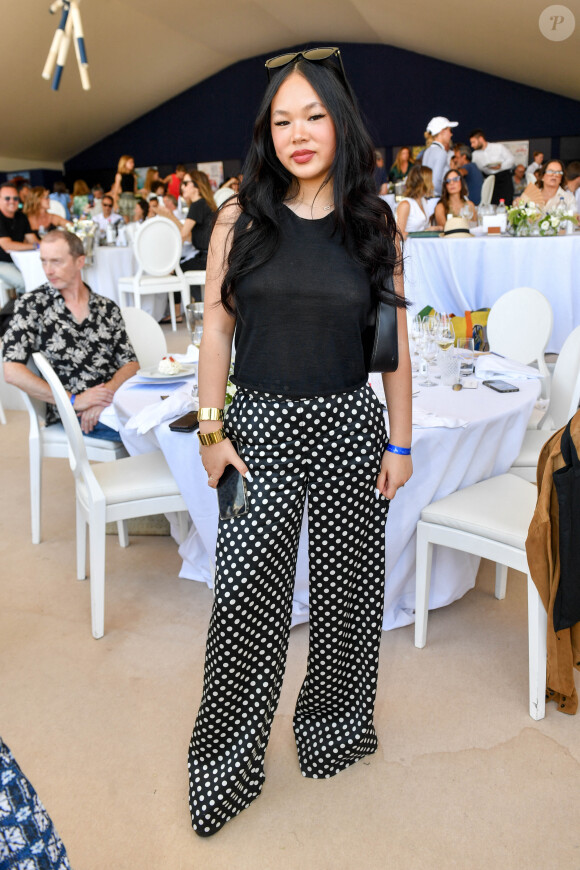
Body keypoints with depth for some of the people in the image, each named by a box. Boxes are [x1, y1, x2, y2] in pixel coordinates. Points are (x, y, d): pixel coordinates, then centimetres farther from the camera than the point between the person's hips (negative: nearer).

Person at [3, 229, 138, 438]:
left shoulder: (108, 308, 17)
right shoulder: (32, 305, 6)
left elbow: (130, 363, 12)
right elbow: (12, 371, -3)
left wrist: (108, 393, -10)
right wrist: (74, 400, -10)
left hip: (115, 397, 5)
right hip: (70, 414, -5)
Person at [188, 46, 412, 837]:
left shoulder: (374, 224, 4)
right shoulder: (241, 220, 2)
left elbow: (395, 341, 5)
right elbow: (216, 330, 3)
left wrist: (400, 442, 2)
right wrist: (211, 430, -3)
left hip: (351, 425, 1)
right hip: (261, 426, -1)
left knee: (348, 589, 12)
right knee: (245, 600, 0)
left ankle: (335, 725, 38)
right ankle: (225, 765, 22)